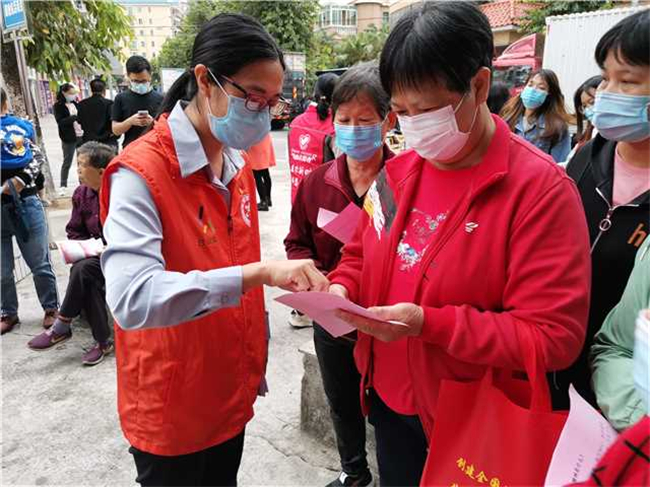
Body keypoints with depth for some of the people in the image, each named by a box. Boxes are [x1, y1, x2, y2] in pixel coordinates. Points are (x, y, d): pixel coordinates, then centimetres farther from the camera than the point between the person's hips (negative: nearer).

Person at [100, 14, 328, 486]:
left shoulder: (238, 164, 2)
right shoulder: (140, 173, -22)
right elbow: (130, 299, -35)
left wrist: (257, 364, 12)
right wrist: (260, 271, -40)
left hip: (232, 392, 7)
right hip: (171, 411, -6)